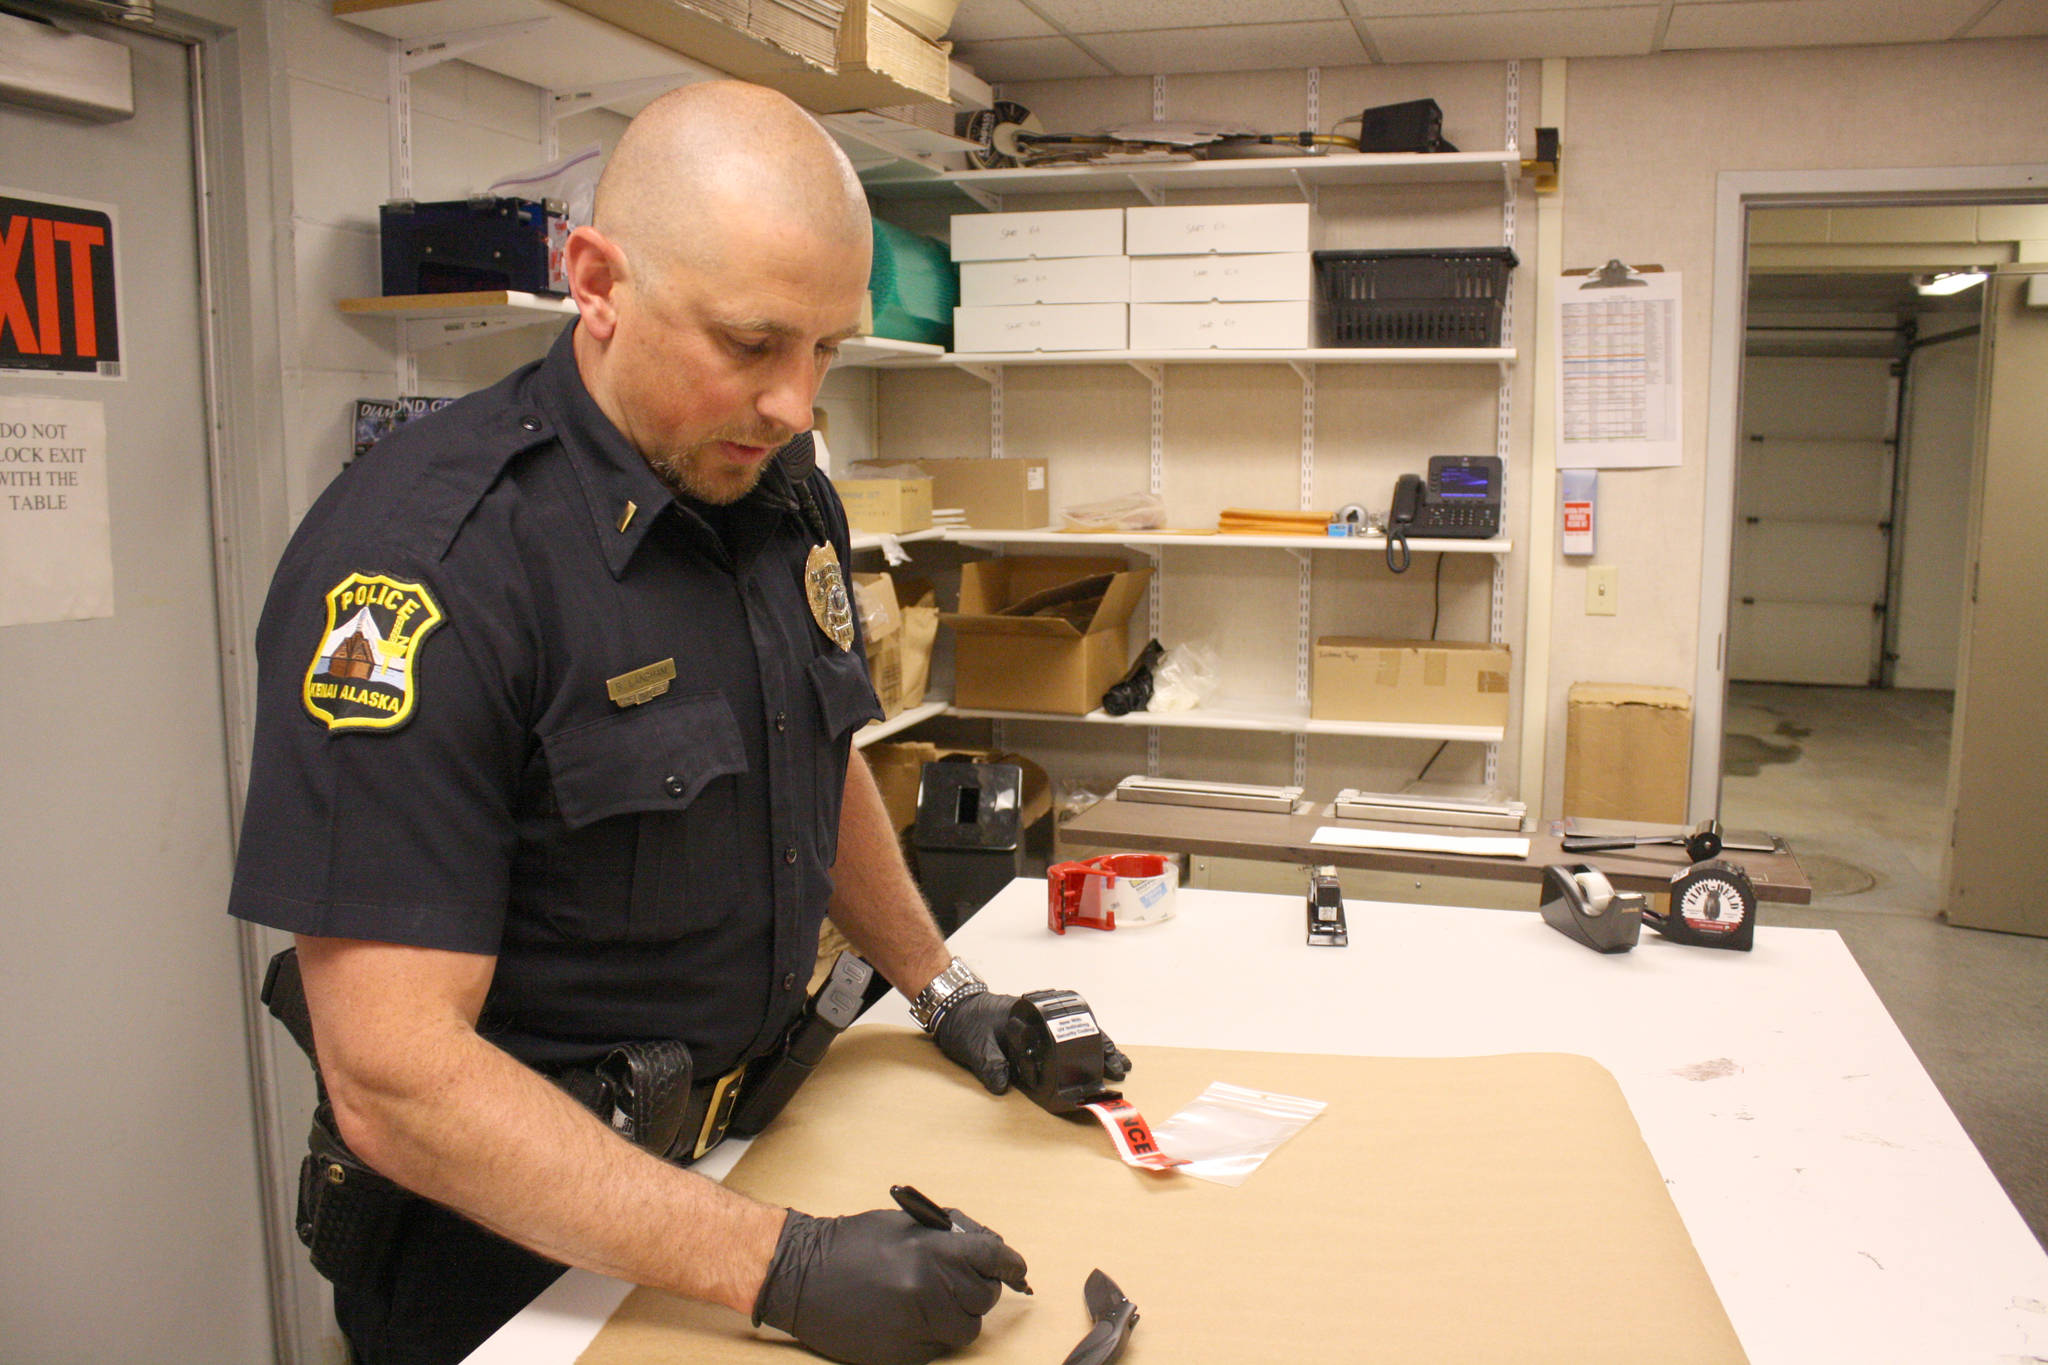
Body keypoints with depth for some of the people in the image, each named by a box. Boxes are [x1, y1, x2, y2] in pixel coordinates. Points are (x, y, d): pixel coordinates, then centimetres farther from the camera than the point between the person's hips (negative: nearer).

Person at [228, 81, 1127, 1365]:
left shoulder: (787, 492, -3)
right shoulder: (418, 559, -27)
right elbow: (395, 1083, -29)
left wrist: (944, 990, 7)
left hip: (748, 1149, 7)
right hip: (521, 1226, -6)